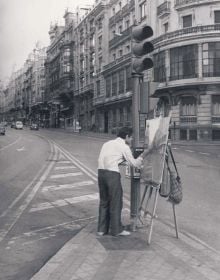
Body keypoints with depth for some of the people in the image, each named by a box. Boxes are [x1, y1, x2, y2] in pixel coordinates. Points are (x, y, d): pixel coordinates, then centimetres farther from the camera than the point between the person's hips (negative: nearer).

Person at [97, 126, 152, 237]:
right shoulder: (124, 146, 1)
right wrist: (143, 155, 15)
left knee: (104, 201, 15)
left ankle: (102, 229, 21)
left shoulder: (107, 143, 21)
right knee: (116, 202, 4)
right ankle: (116, 229, 13)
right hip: (112, 174, -7)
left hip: (101, 171, 7)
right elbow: (134, 163, 1)